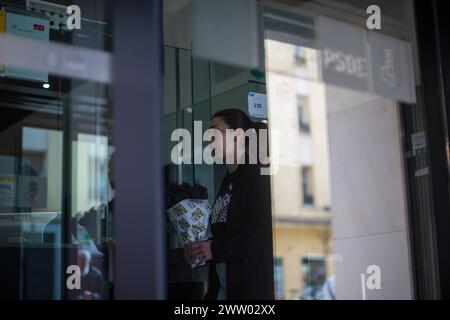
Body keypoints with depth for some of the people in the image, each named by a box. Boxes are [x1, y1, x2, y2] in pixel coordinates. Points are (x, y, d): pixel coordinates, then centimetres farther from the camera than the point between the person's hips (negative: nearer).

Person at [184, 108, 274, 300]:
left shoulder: (256, 173, -8)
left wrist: (215, 249, -15)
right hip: (223, 283, 8)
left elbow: (262, 232, -17)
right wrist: (200, 249, 3)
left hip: (252, 284, -7)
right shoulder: (229, 179, 17)